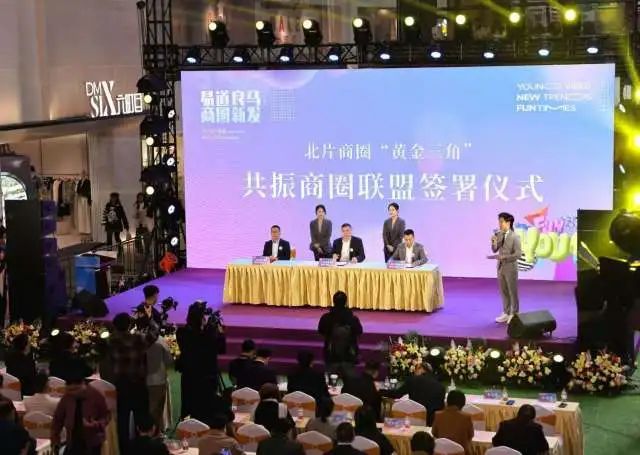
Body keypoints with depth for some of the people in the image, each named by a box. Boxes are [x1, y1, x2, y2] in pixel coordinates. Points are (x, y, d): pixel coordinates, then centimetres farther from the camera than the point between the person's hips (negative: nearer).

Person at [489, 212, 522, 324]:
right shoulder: (498, 234, 2)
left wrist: (503, 257, -23)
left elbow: (518, 254, -18)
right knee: (504, 292, 13)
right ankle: (506, 313, 23)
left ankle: (514, 315, 14)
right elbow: (494, 250, 5)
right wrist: (494, 242, -14)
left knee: (512, 292, 5)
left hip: (510, 268, -6)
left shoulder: (514, 237, -14)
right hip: (500, 267, 6)